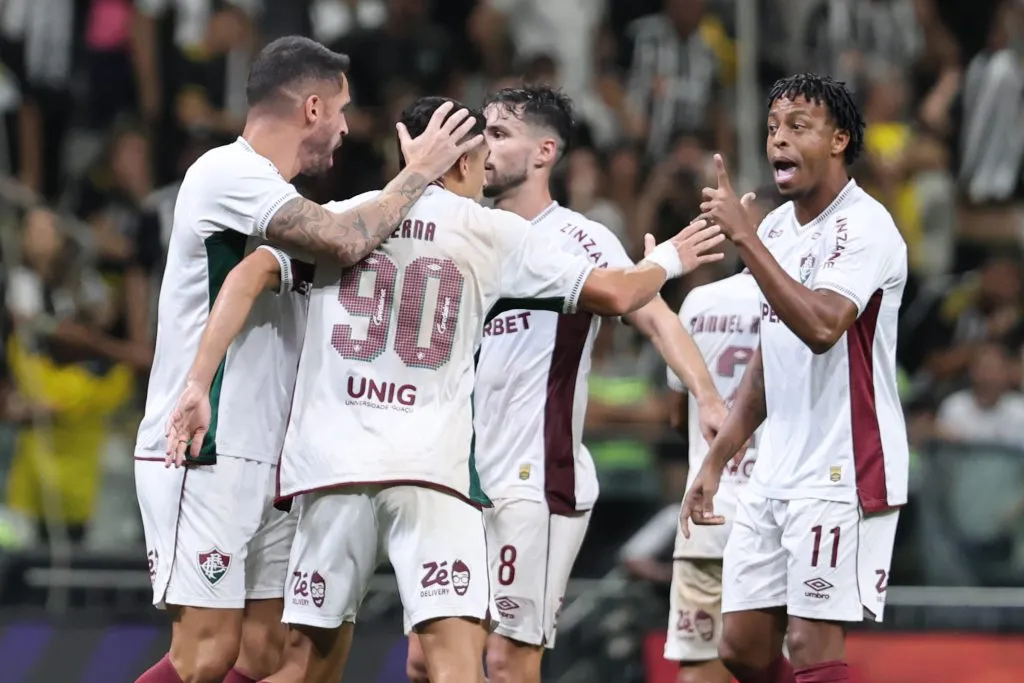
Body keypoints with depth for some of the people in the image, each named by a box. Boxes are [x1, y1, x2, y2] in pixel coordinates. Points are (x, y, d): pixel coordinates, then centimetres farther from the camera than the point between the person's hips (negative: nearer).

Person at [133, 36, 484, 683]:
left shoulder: (270, 193, 20)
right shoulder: (228, 173, -12)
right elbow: (345, 241, -24)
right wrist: (418, 174, -10)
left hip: (262, 461, 10)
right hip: (205, 459, -10)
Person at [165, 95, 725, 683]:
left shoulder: (339, 217, 13)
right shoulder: (493, 232, 7)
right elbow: (615, 295, 10)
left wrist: (200, 384, -1)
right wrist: (666, 261, 31)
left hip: (332, 459, 3)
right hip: (431, 466, -3)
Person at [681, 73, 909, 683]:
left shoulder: (864, 226, -12)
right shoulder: (776, 228, 14)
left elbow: (820, 326, -29)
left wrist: (744, 237, -26)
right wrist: (717, 461, 21)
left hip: (843, 473, -9)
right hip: (776, 473, 9)